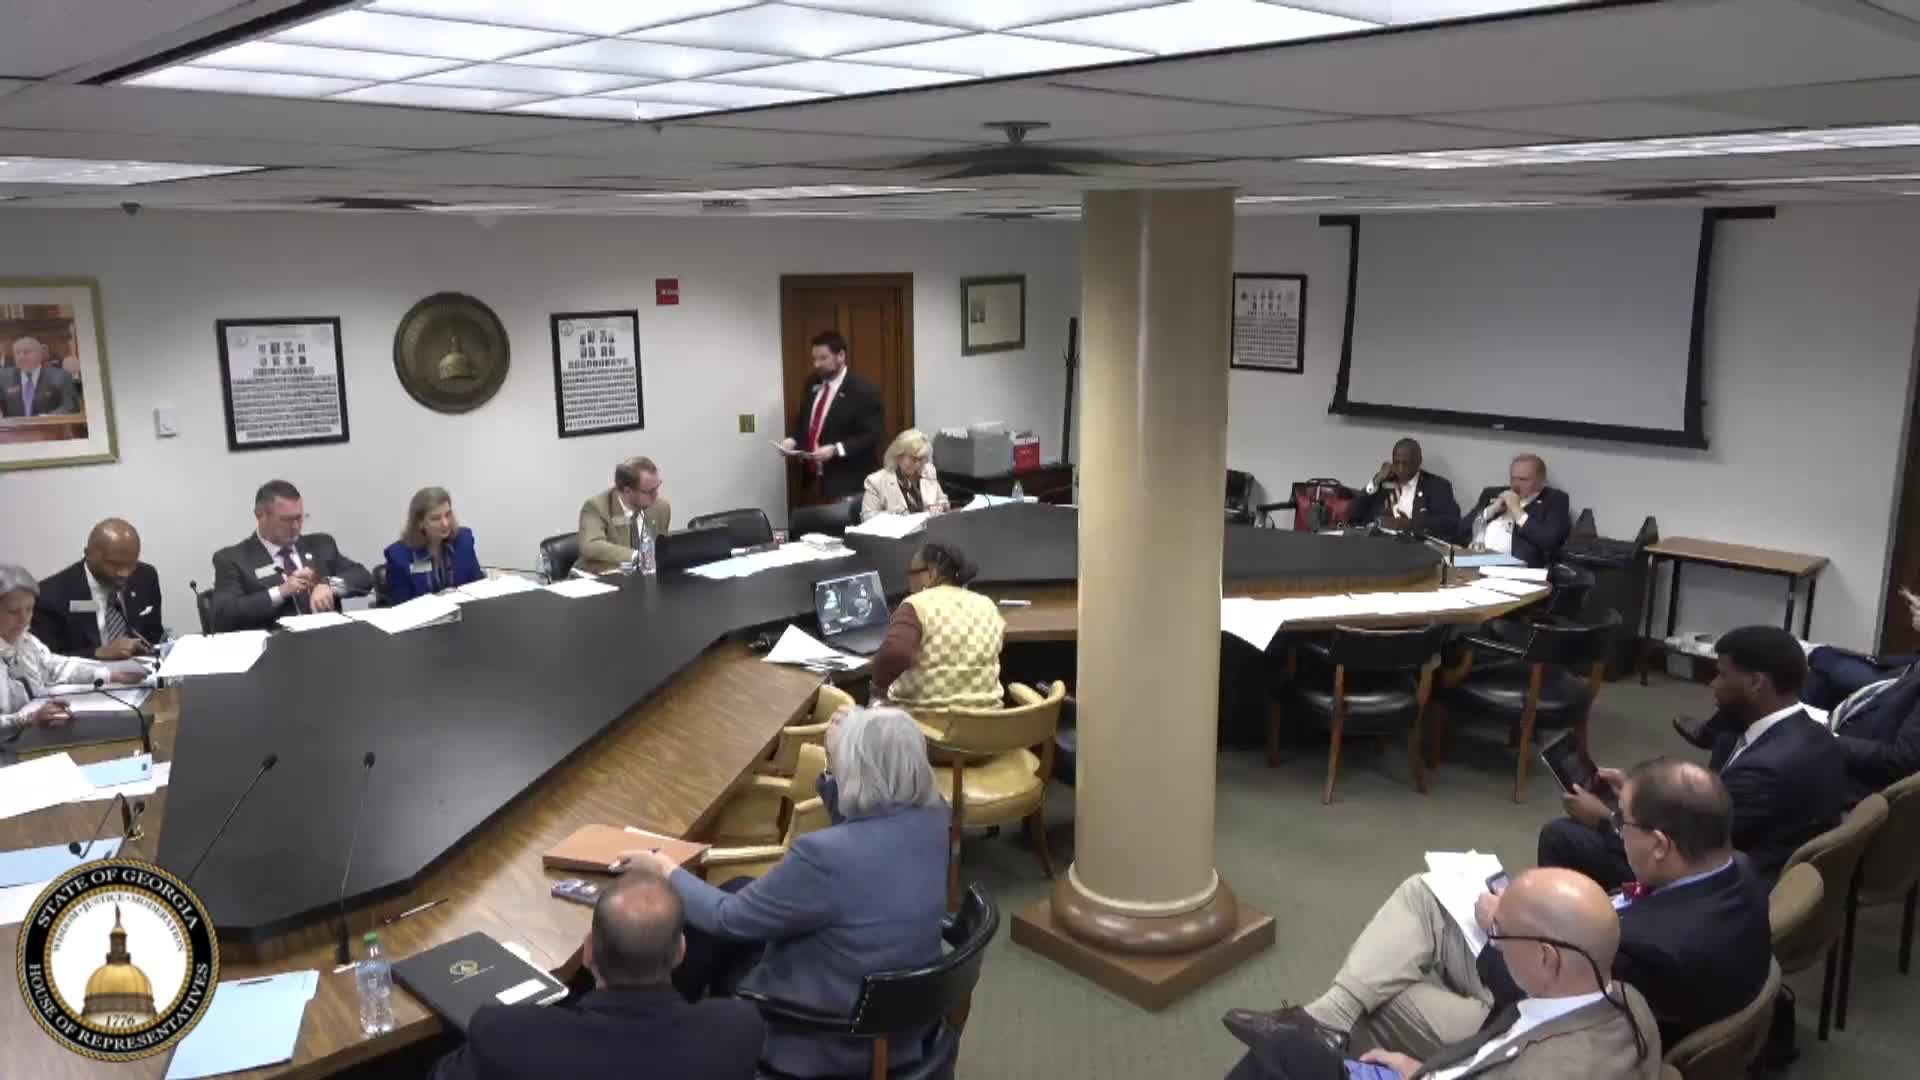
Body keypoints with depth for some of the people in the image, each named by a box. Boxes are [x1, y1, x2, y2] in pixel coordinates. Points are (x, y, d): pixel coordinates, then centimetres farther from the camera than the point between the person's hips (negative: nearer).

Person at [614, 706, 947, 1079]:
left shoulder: (826, 854, -33)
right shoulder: (934, 818, -12)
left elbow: (728, 918, -16)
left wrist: (667, 871, 0)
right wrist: (832, 771, -3)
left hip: (830, 1041, -7)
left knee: (715, 927, 14)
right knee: (741, 890, 18)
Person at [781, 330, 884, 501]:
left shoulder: (863, 391, -11)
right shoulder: (812, 384, 12)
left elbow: (872, 436, -14)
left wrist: (836, 449, -23)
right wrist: (792, 439, 3)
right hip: (812, 477, 6)